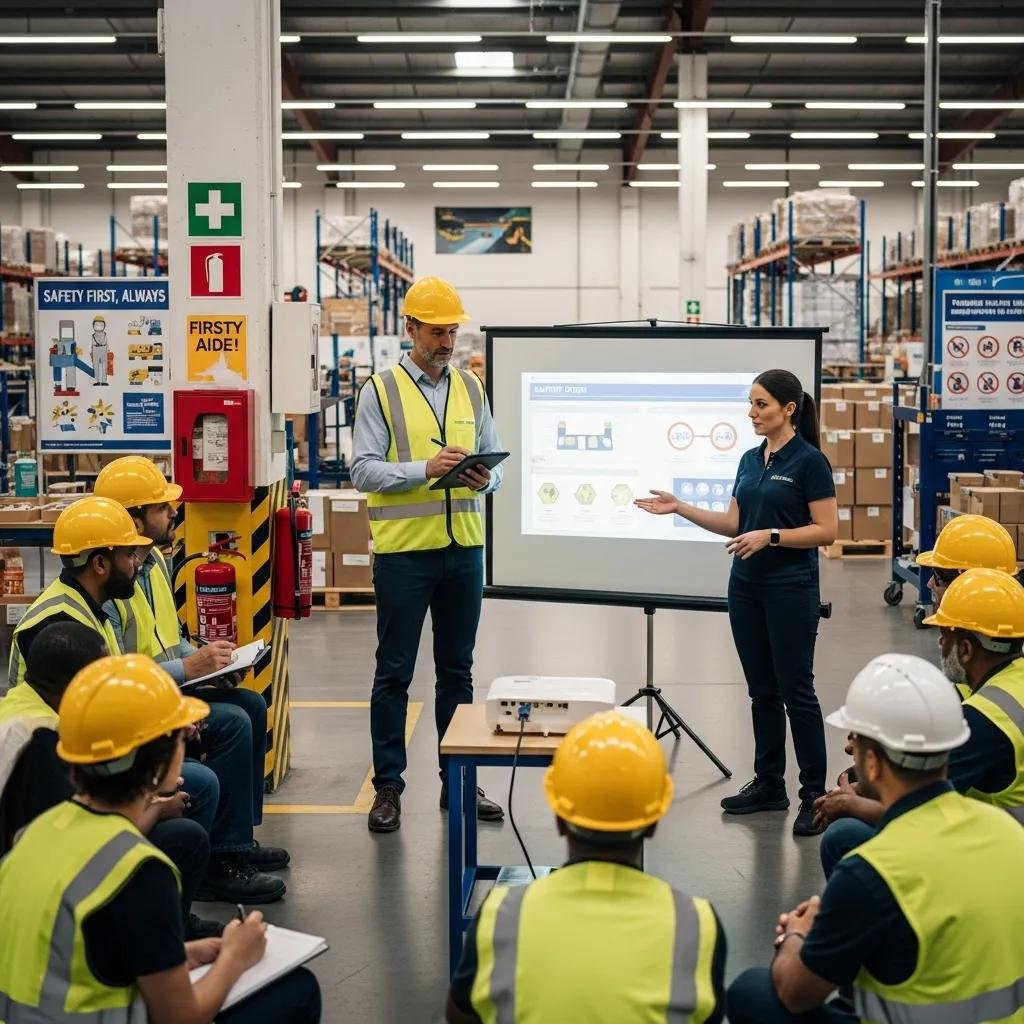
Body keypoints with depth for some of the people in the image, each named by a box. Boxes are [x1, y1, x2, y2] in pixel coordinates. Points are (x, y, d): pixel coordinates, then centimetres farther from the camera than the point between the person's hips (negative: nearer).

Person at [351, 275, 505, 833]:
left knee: (457, 670, 13)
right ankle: (387, 786, 14)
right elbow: (364, 469, -10)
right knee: (394, 673, 4)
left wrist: (486, 478, -11)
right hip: (404, 550, -4)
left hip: (464, 547, 4)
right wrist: (425, 468, -23)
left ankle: (458, 780, 24)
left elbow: (495, 458, 12)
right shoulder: (381, 390, -4)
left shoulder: (471, 388, 10)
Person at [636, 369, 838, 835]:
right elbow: (733, 523, 13)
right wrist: (679, 508, 5)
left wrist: (771, 536, -22)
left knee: (796, 689, -3)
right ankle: (768, 784, 22)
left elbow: (827, 530, -14)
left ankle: (814, 794, 6)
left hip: (791, 589, -8)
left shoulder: (809, 461, -11)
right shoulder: (750, 460, 11)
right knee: (761, 689, 12)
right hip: (746, 586, 8)